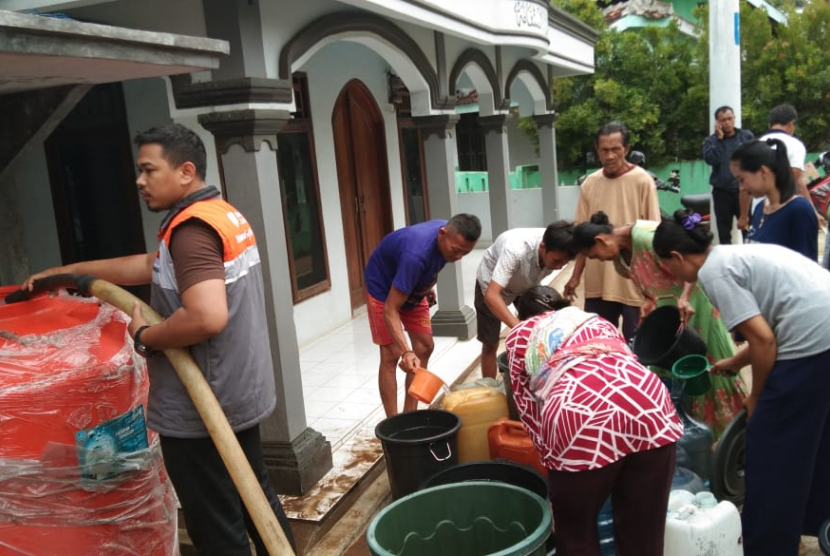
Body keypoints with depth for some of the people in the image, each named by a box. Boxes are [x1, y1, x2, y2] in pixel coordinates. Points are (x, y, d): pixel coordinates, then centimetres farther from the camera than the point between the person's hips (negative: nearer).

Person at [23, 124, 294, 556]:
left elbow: (207, 317, -34)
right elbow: (150, 266, 18)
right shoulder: (223, 214, 10)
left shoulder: (192, 227, -21)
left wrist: (144, 336, -17)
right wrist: (67, 271, 20)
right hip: (238, 395, 9)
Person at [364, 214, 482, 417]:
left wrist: (429, 287, 11)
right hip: (383, 288, -7)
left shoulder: (448, 235, -19)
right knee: (391, 355, -12)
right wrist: (407, 352, -50)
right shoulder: (416, 254, -42)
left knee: (425, 347, 2)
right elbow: (390, 310, -42)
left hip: (414, 288, 8)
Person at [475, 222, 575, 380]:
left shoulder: (556, 252, -29)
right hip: (491, 283, -4)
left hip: (526, 284, 5)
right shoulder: (516, 249, -44)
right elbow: (491, 296, -49)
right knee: (490, 344, -1)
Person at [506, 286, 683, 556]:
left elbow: (528, 406, 24)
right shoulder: (599, 321, 36)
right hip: (650, 403, 4)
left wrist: (550, 457, 33)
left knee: (576, 534, 17)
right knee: (643, 532, 18)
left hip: (580, 418, -4)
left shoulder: (520, 334, 26)